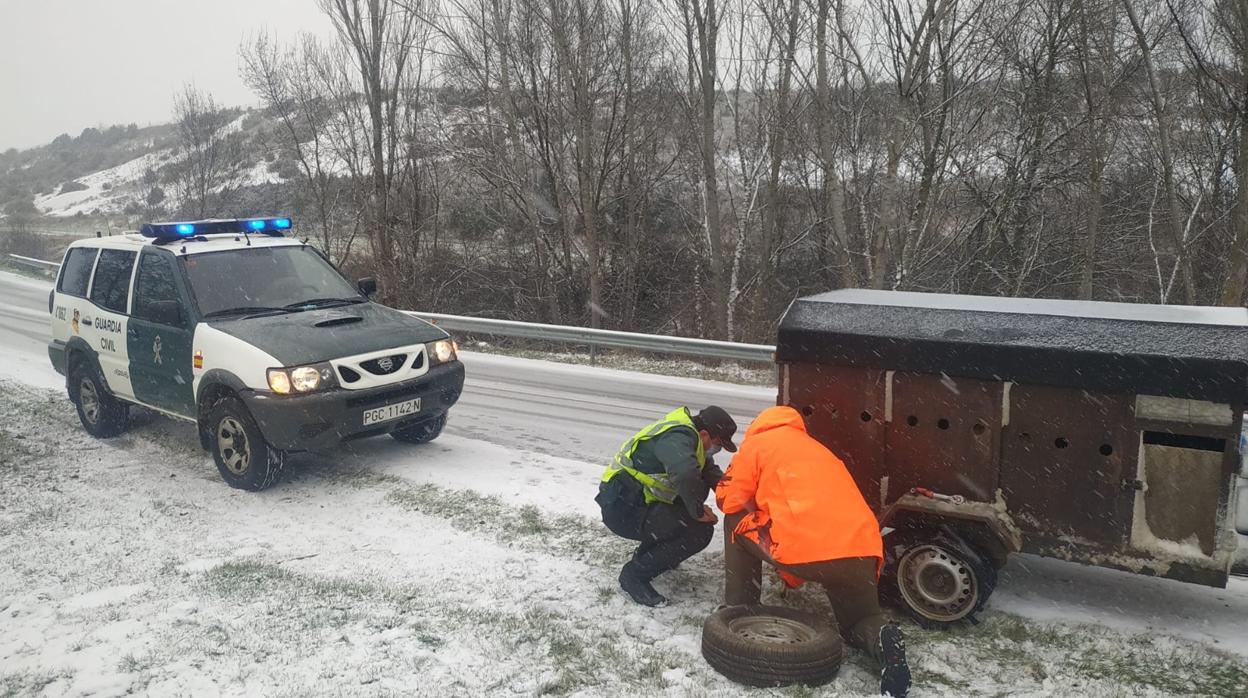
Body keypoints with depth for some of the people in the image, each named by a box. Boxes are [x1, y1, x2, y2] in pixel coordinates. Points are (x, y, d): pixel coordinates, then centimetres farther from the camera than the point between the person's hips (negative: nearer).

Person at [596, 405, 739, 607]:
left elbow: (710, 471, 18)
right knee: (700, 531, -16)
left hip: (634, 502, 10)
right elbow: (685, 474, -40)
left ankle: (647, 552, 19)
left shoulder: (687, 433, 10)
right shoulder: (677, 438, -21)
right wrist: (697, 511, -24)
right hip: (623, 509, -10)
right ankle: (635, 575, -6)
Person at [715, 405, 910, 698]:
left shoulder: (757, 442, 17)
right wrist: (792, 578, 49)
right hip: (862, 552, 5)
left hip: (805, 548, -5)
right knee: (860, 624, 28)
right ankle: (884, 640, -6)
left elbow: (729, 501, 14)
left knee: (737, 522, 22)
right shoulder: (820, 451, 35)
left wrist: (761, 505, 37)